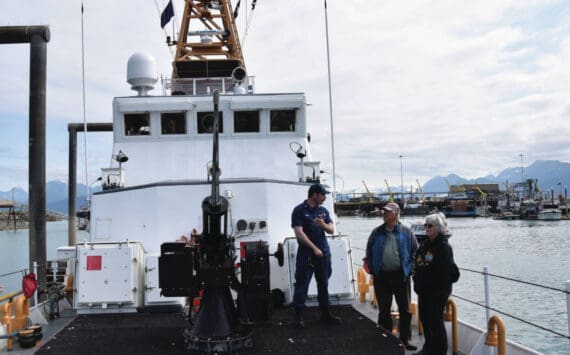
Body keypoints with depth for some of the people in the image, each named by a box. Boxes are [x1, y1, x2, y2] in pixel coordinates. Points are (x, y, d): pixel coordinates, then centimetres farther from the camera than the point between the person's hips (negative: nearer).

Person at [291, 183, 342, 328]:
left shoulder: (323, 211, 12)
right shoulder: (299, 210, -6)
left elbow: (332, 230, 10)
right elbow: (299, 233, -13)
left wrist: (324, 225, -13)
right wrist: (314, 248, -14)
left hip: (324, 253, 6)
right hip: (306, 254, -6)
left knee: (324, 285, 12)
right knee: (302, 285, -2)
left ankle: (326, 314, 21)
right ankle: (298, 316, 6)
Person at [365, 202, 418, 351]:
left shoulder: (406, 232, 0)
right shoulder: (377, 232, 5)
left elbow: (415, 252, 2)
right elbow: (369, 252, 10)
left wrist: (409, 269, -5)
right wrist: (372, 269, 1)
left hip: (401, 276, -1)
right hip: (382, 277, 1)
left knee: (405, 310, 6)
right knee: (384, 311, 10)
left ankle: (404, 339, 19)